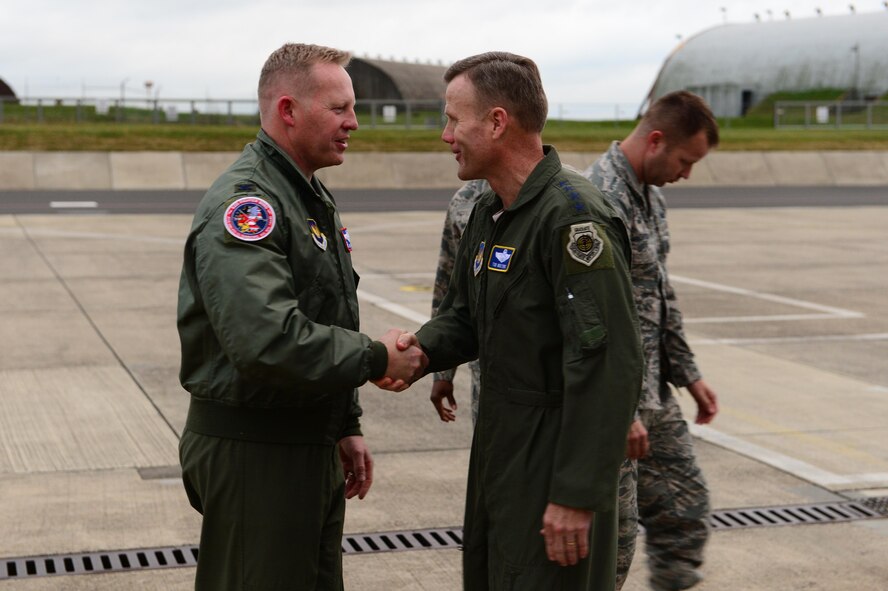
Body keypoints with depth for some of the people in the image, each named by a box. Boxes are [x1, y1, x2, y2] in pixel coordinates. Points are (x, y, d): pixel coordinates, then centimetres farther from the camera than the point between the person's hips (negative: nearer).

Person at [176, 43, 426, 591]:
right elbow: (267, 340, -32)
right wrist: (376, 359, -21)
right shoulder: (244, 202, -19)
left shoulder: (313, 197, 14)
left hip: (313, 446, 10)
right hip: (252, 451, -10)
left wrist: (346, 426, 18)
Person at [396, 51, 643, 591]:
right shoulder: (489, 213, 10)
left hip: (557, 462, -9)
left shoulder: (572, 217, -21)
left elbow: (608, 367, -25)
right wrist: (421, 348, -4)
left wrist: (578, 496, -26)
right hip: (497, 450, 9)